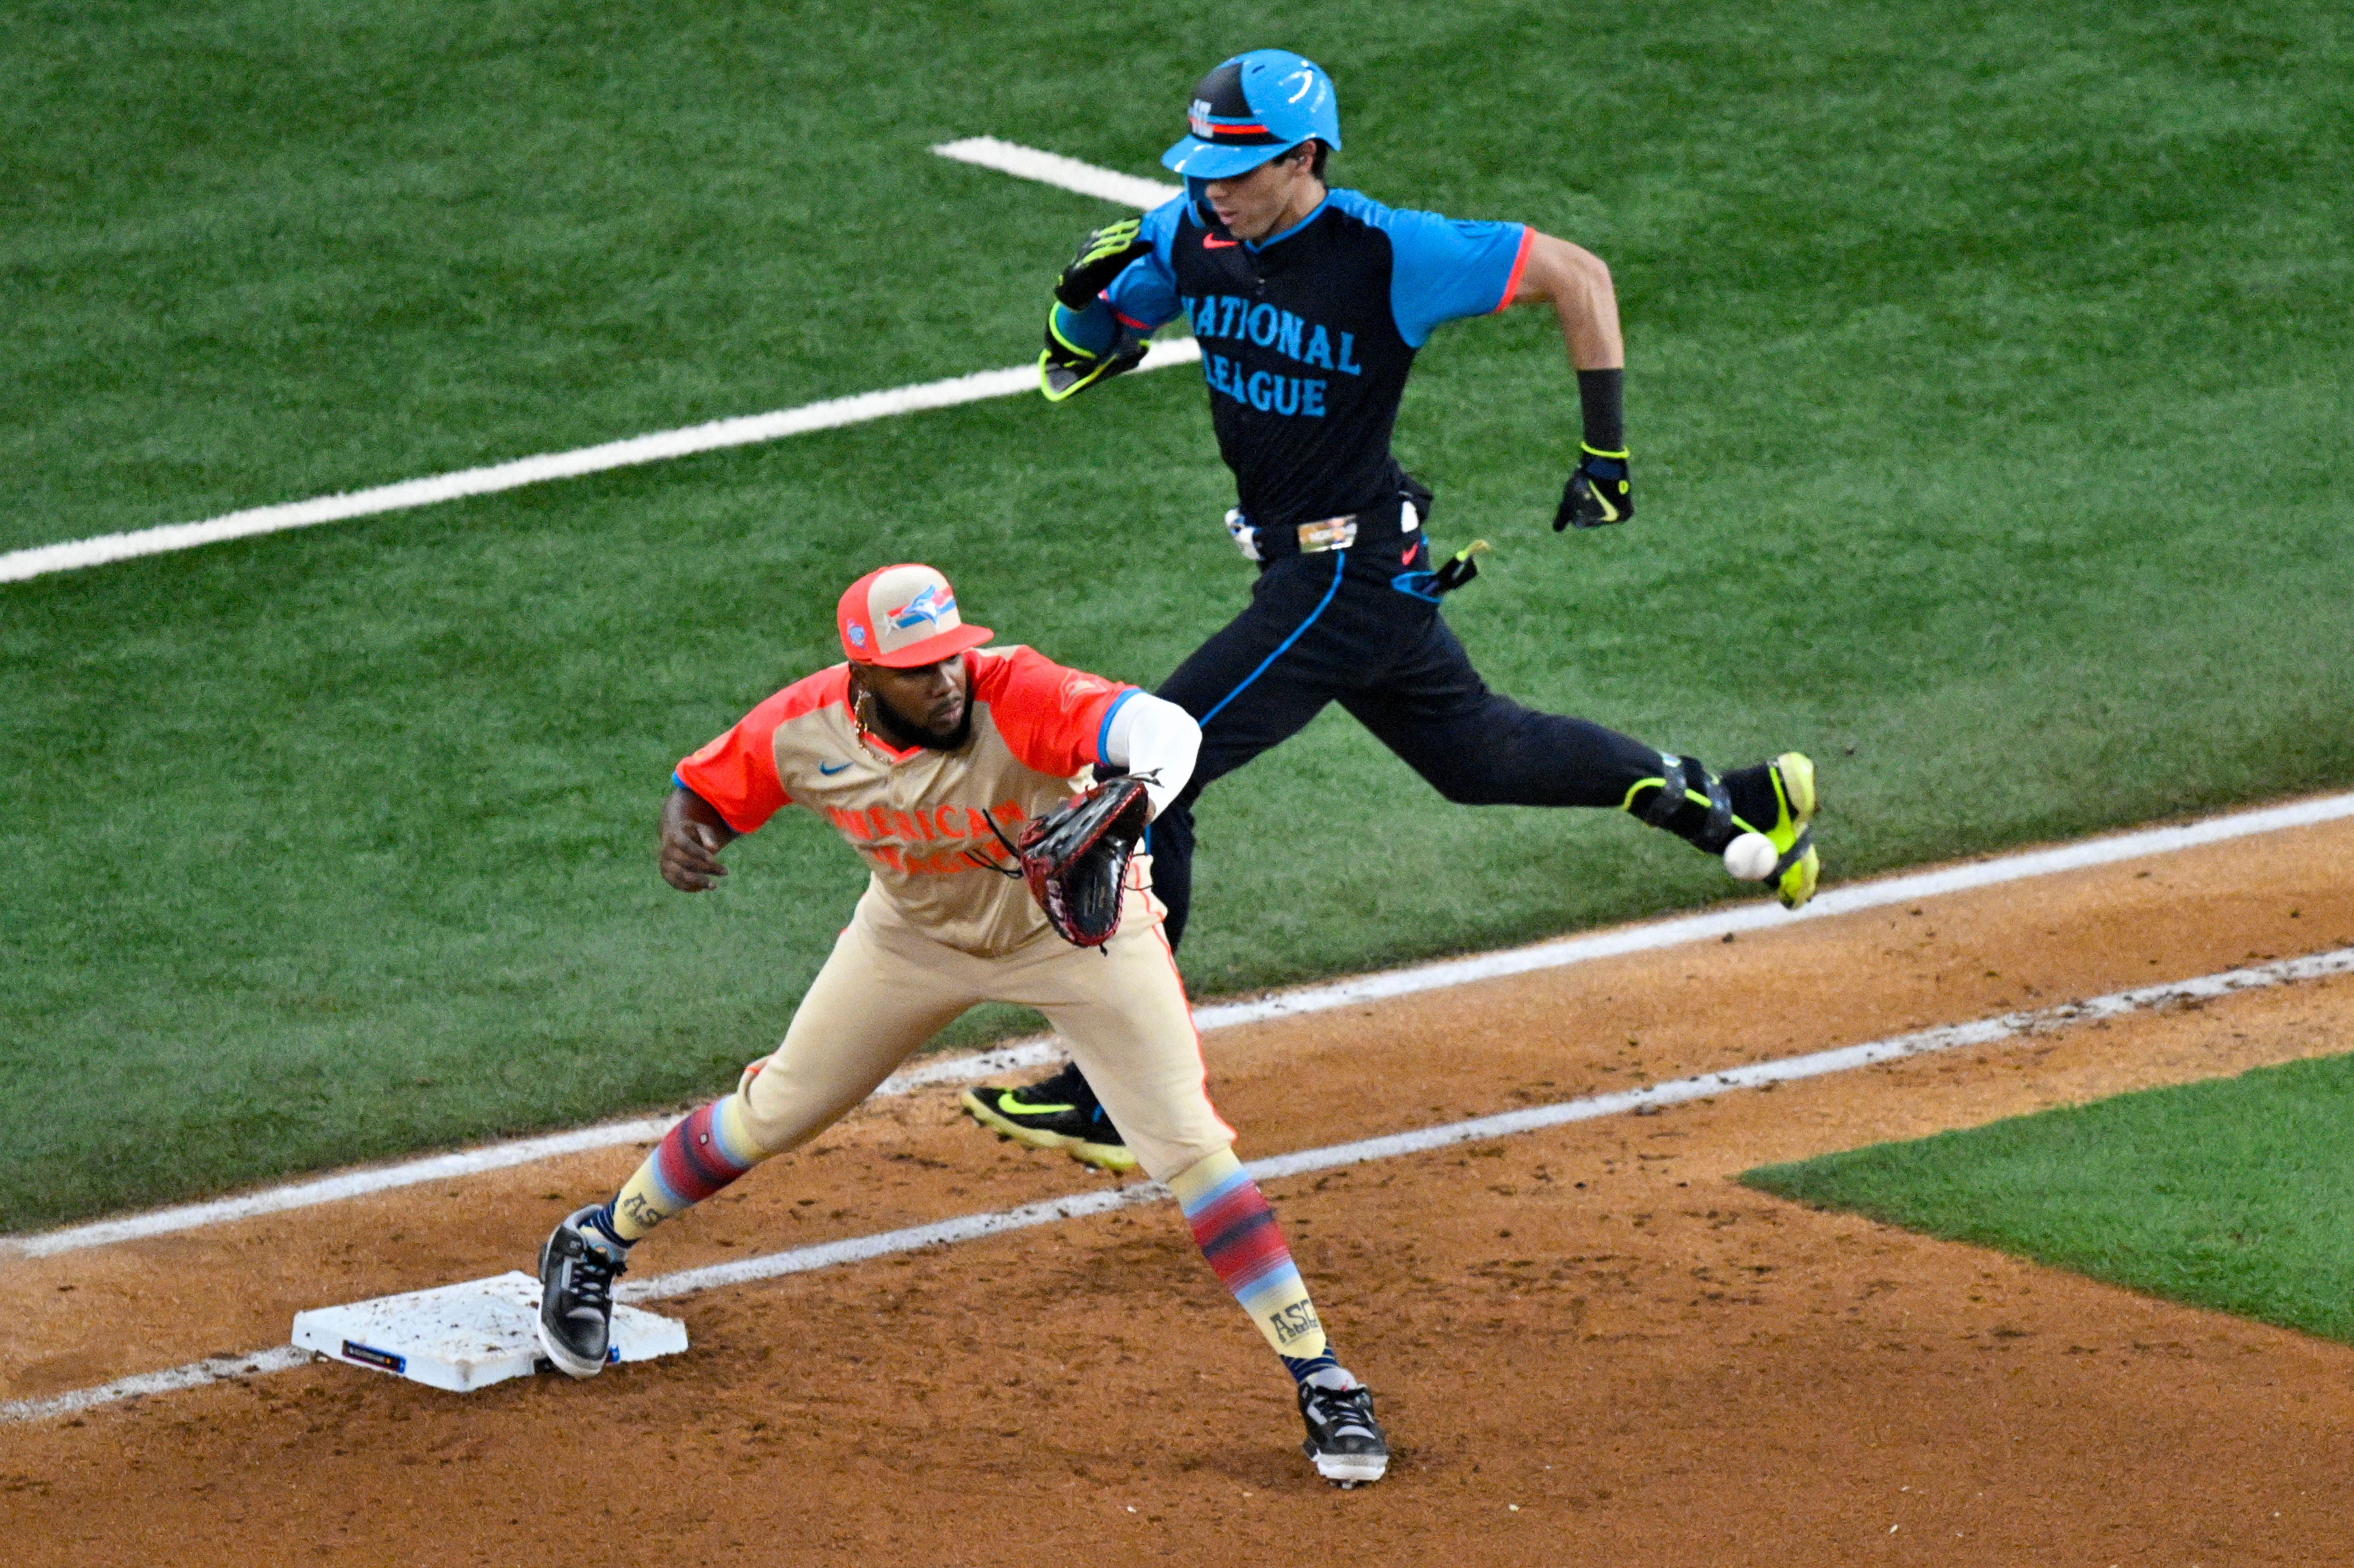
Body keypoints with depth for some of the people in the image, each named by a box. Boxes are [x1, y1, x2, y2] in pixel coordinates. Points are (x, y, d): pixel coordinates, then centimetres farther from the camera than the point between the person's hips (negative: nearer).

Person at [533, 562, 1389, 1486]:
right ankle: (597, 1245, 37)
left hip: (1076, 930, -3)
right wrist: (682, 829, -30)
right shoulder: (805, 733, -25)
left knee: (1187, 1146, -13)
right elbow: (703, 786, -6)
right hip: (916, 934, 3)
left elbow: (1165, 728, -54)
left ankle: (1320, 1381, -4)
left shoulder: (1012, 696, -38)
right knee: (774, 1113, 11)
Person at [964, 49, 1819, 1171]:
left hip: (1352, 578, -8)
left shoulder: (1389, 256, -21)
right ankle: (1736, 805, 42)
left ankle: (1115, 1100, -9)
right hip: (1308, 569, 8)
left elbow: (1576, 275, -13)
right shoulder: (1187, 237, -2)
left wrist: (1606, 451, -14)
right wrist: (1086, 292, -19)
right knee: (1472, 752, 25)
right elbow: (1069, 367, 4)